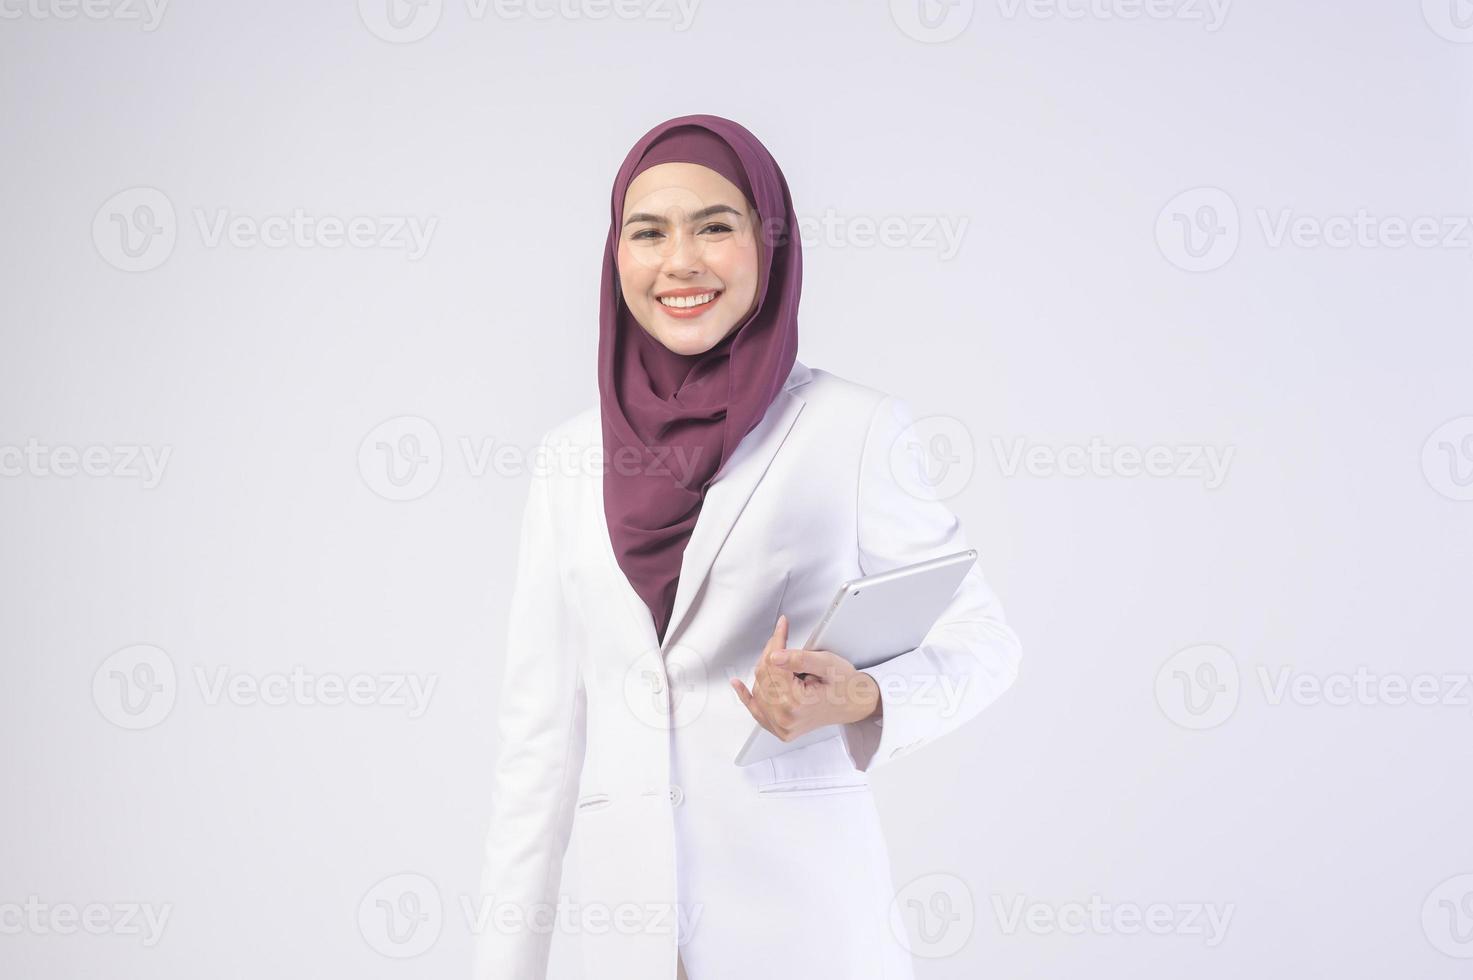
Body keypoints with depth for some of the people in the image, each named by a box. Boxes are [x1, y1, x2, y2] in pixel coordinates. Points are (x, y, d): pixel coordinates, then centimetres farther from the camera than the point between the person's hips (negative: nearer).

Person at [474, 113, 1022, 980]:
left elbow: (980, 640, 2)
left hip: (803, 907, -3)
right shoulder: (572, 458, 6)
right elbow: (541, 722, 8)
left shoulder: (856, 428, -4)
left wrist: (861, 700, -18)